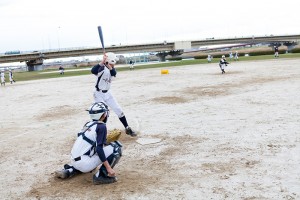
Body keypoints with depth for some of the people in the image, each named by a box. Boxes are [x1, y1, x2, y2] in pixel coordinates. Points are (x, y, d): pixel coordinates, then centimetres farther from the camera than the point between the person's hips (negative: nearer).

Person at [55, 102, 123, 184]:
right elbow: (99, 149, -17)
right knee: (116, 146, -6)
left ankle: (69, 170, 23)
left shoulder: (87, 124, 14)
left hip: (74, 161, 8)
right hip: (85, 164, -8)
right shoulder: (101, 126, -7)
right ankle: (101, 176, -6)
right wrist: (108, 168, -18)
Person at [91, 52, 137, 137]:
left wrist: (109, 65, -38)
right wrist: (102, 62, -53)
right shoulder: (102, 68, -20)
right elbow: (93, 71, -42)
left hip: (107, 93, 7)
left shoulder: (111, 69, 2)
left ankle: (127, 128, 21)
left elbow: (114, 73, -23)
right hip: (99, 94, -7)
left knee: (119, 110, 8)